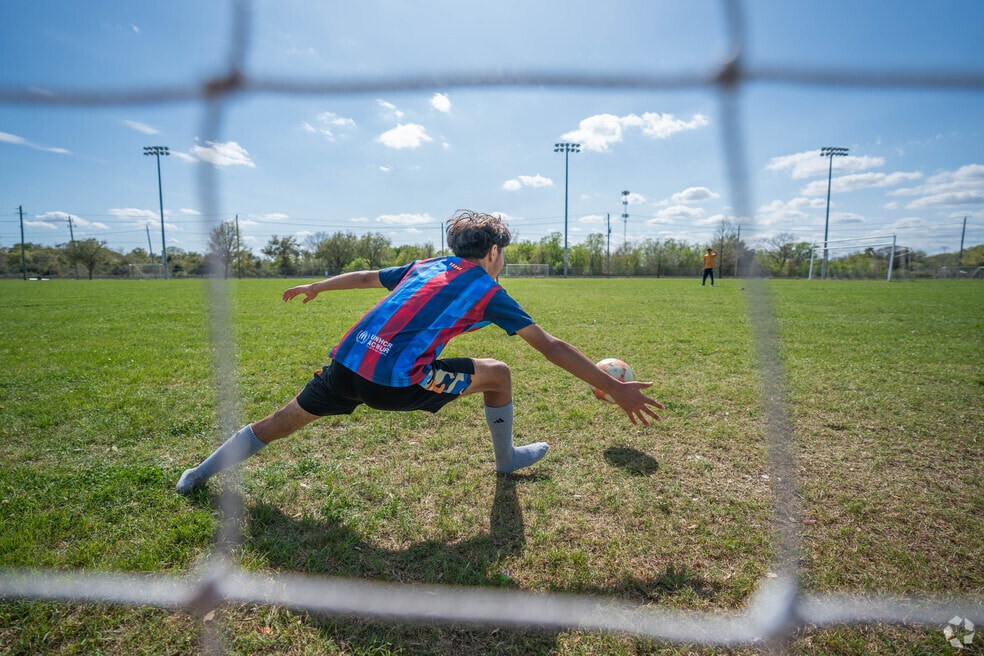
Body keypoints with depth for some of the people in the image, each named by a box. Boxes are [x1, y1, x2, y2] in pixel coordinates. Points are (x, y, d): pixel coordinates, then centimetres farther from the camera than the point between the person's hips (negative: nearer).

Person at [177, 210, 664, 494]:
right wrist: (614, 387, 5)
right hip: (396, 382, -5)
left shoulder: (425, 266, 19)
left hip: (346, 364, 6)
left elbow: (364, 277, 32)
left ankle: (200, 474, 41)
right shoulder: (488, 291, 4)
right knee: (497, 374, 10)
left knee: (284, 420, 26)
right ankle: (507, 458, 30)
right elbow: (551, 347, 1)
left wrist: (316, 286, 48)